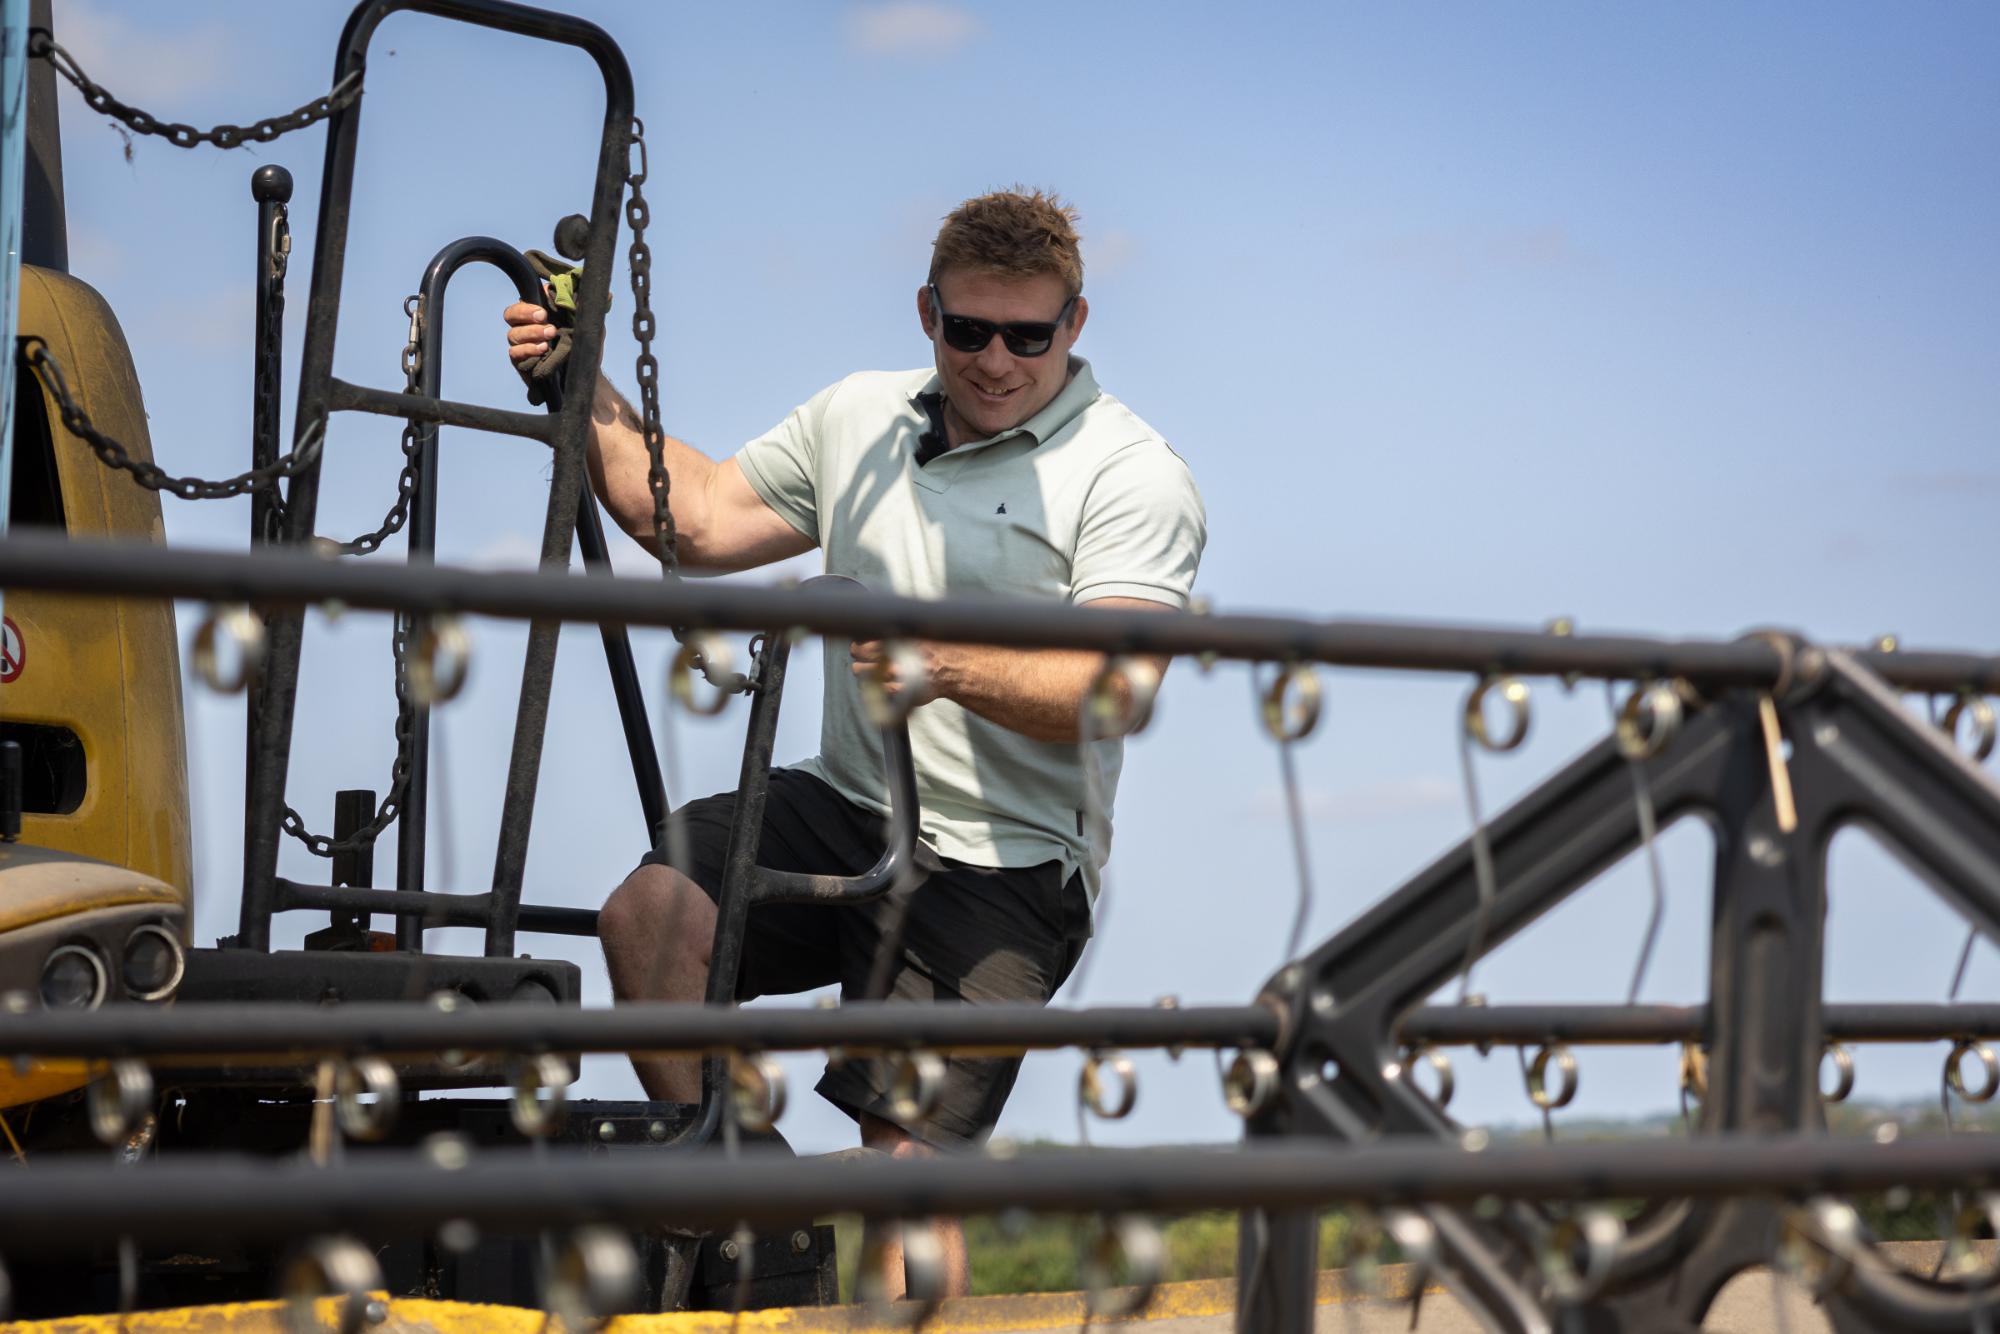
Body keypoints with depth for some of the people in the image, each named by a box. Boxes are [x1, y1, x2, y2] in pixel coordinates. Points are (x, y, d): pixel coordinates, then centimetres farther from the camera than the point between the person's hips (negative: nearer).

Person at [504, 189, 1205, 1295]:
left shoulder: (1131, 477, -5)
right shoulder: (857, 417, 15)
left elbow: (1107, 692, -18)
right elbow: (699, 521, 18)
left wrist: (945, 665, -35)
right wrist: (587, 396, 8)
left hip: (1003, 864, -5)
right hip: (842, 807, 5)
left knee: (909, 1156, -13)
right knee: (651, 906, -22)